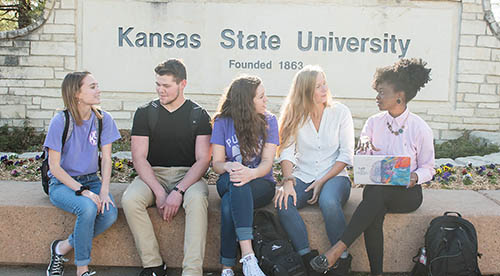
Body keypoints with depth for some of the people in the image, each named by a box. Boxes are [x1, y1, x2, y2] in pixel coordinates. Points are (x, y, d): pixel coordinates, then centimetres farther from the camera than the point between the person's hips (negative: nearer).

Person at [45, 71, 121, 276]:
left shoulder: (103, 119, -2)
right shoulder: (60, 121, -14)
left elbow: (106, 158, -2)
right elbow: (54, 166, -13)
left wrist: (104, 191, -16)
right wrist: (82, 191, -23)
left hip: (91, 180, 4)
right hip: (62, 183, -4)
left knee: (110, 213, -25)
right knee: (88, 208, -33)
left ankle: (63, 248, -4)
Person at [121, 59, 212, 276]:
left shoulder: (198, 115, 1)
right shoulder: (145, 113, 5)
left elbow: (203, 160, -5)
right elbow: (139, 158, -2)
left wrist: (178, 191, -20)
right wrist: (159, 192, -17)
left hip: (187, 175, -1)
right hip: (153, 175, 2)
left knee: (197, 199, -35)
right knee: (129, 200, -29)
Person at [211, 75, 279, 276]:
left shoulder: (268, 121, 0)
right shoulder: (223, 122, 1)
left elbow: (267, 162, -9)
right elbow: (217, 163, -2)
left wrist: (252, 173, -33)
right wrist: (229, 167, -27)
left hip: (262, 184, -1)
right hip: (227, 183, 1)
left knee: (228, 204, -35)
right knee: (235, 182, -37)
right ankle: (247, 255, -38)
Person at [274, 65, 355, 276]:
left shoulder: (340, 112, 2)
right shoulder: (294, 115, 5)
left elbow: (346, 154, -1)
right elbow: (287, 152, -2)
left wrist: (322, 181, -11)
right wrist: (288, 181, -19)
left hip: (334, 177, -2)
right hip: (302, 178, 2)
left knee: (329, 202, -35)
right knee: (283, 203, -29)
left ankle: (343, 258, -16)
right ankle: (308, 258, -18)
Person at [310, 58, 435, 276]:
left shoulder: (420, 129, -3)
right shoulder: (373, 123, 7)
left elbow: (428, 168, 5)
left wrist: (414, 177, -18)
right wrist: (364, 145, -14)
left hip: (407, 193, -2)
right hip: (376, 188, 3)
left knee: (377, 191, -38)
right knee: (374, 214, -35)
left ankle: (338, 248, -37)